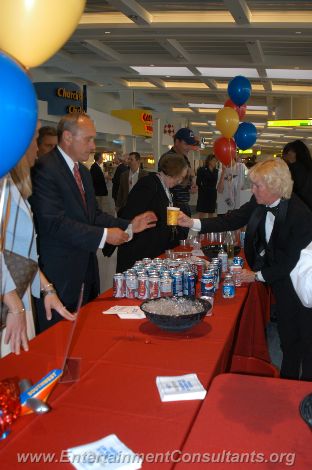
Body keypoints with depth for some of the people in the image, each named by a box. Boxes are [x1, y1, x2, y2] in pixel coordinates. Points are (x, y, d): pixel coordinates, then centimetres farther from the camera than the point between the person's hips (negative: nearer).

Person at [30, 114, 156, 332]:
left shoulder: (84, 172, 15)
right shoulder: (45, 169, -15)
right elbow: (54, 222, -23)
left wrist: (129, 226, 3)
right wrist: (103, 235, -20)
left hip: (85, 268, 9)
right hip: (59, 272, -9)